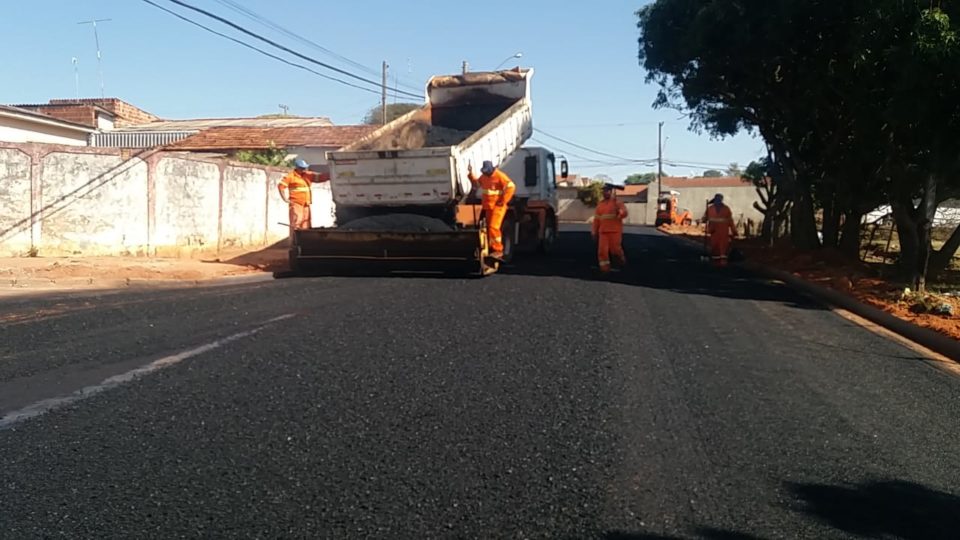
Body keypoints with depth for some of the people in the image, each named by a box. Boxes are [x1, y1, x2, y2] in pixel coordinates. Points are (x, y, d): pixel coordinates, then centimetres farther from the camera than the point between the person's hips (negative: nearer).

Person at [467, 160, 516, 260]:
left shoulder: (499, 176, -16)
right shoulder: (484, 176, 10)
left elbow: (511, 187, -22)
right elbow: (476, 184, 27)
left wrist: (503, 201, -20)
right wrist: (470, 173, 13)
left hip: (497, 206, -9)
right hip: (488, 207, 9)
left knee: (494, 227, -17)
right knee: (489, 228, 11)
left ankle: (498, 250, -12)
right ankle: (492, 249, 20)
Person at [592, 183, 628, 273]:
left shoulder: (617, 202, -1)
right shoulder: (599, 204, 12)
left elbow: (624, 213, -16)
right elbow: (596, 219, 14)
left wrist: (619, 212, -38)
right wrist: (595, 232, 11)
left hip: (615, 231, -4)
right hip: (603, 232, 4)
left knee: (615, 249, -3)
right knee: (602, 250, -5)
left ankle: (622, 260, 28)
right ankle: (604, 268, 2)